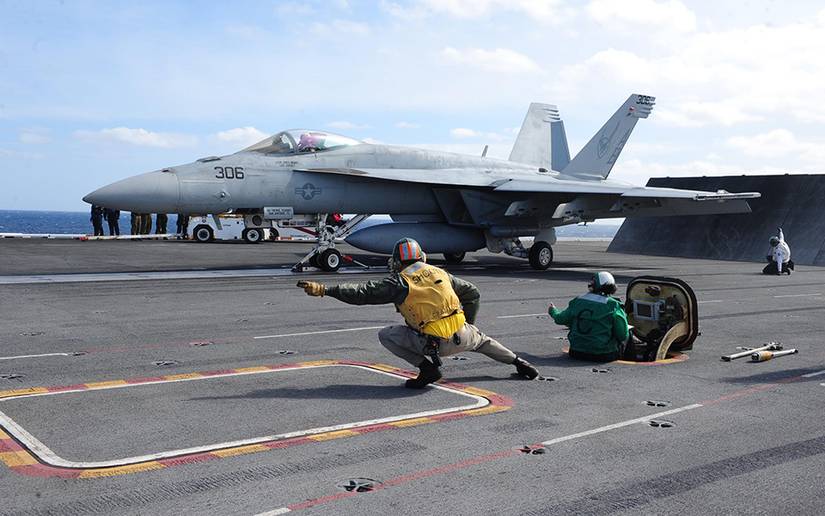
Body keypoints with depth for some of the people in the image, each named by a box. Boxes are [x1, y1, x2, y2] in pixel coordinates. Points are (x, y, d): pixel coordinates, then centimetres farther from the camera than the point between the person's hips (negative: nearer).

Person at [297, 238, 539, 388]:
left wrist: (324, 290, -4)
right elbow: (472, 293, 24)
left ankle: (427, 368, 0)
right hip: (462, 336, 6)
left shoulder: (398, 283, -1)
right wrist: (468, 325, 29)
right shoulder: (440, 273, 15)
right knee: (479, 338, 38)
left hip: (434, 343, -5)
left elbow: (362, 293, -6)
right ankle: (519, 363, 41)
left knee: (386, 335, 7)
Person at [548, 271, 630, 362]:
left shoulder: (577, 302, -3)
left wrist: (553, 311, 35)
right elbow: (623, 336, -10)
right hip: (604, 356, -4)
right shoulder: (613, 306, -13)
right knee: (628, 333, 17)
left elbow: (560, 319, 13)